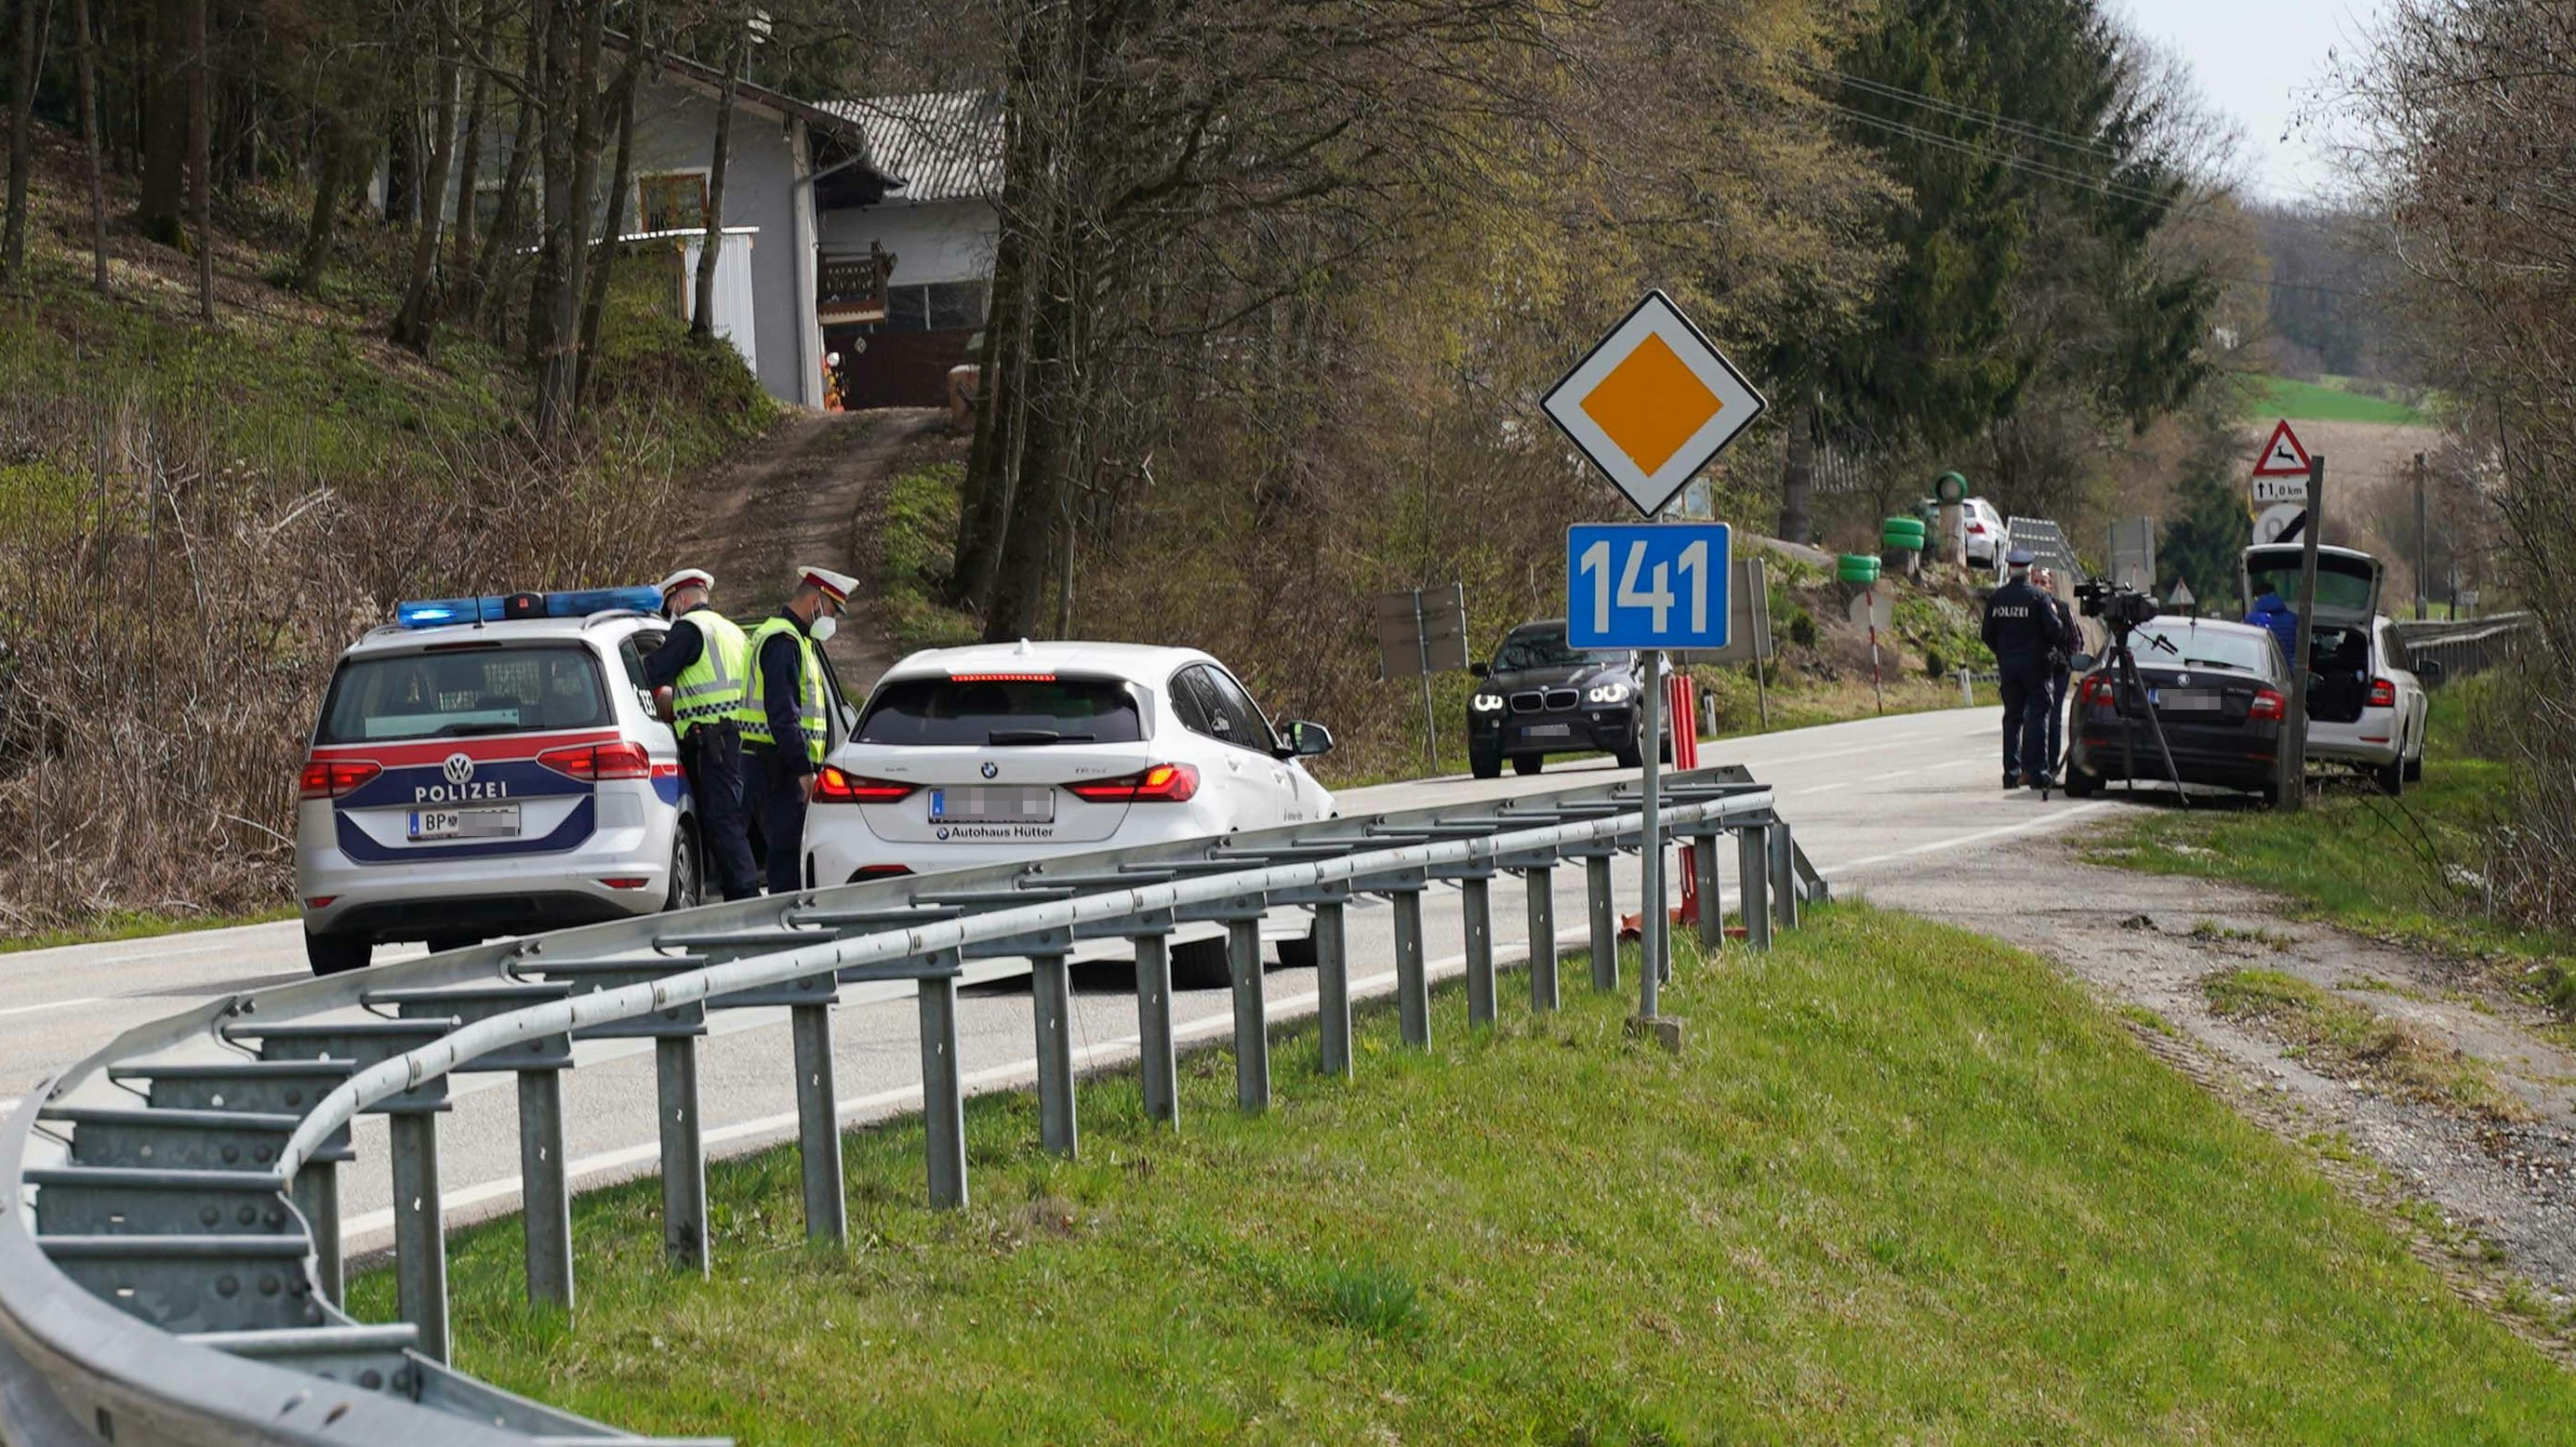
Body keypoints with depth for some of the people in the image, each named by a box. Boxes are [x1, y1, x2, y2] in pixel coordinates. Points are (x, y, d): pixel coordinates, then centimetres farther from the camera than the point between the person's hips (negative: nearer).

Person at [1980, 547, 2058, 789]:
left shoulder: (1996, 598, 2)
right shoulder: (2037, 597, -11)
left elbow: (1987, 633, 6)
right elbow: (2054, 630, -14)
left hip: (2007, 663, 4)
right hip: (2034, 665, -4)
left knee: (2012, 717, 11)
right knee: (2036, 716, 0)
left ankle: (2011, 771, 8)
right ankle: (2034, 770, -7)